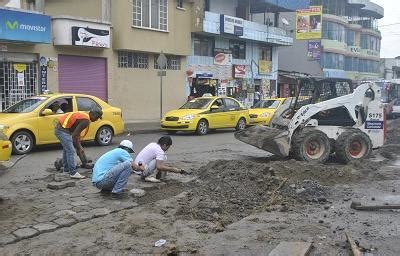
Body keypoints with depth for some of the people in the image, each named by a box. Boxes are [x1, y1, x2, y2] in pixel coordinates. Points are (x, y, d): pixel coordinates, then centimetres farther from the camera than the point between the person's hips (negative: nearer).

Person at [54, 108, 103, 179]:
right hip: (63, 130, -11)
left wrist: (79, 146, 21)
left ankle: (66, 168, 39)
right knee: (71, 151, -8)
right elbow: (75, 135, -19)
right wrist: (78, 148, -8)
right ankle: (73, 173, -4)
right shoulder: (86, 120, -17)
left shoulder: (83, 116, 13)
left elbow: (77, 133, 21)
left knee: (66, 149, 25)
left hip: (59, 127, 11)